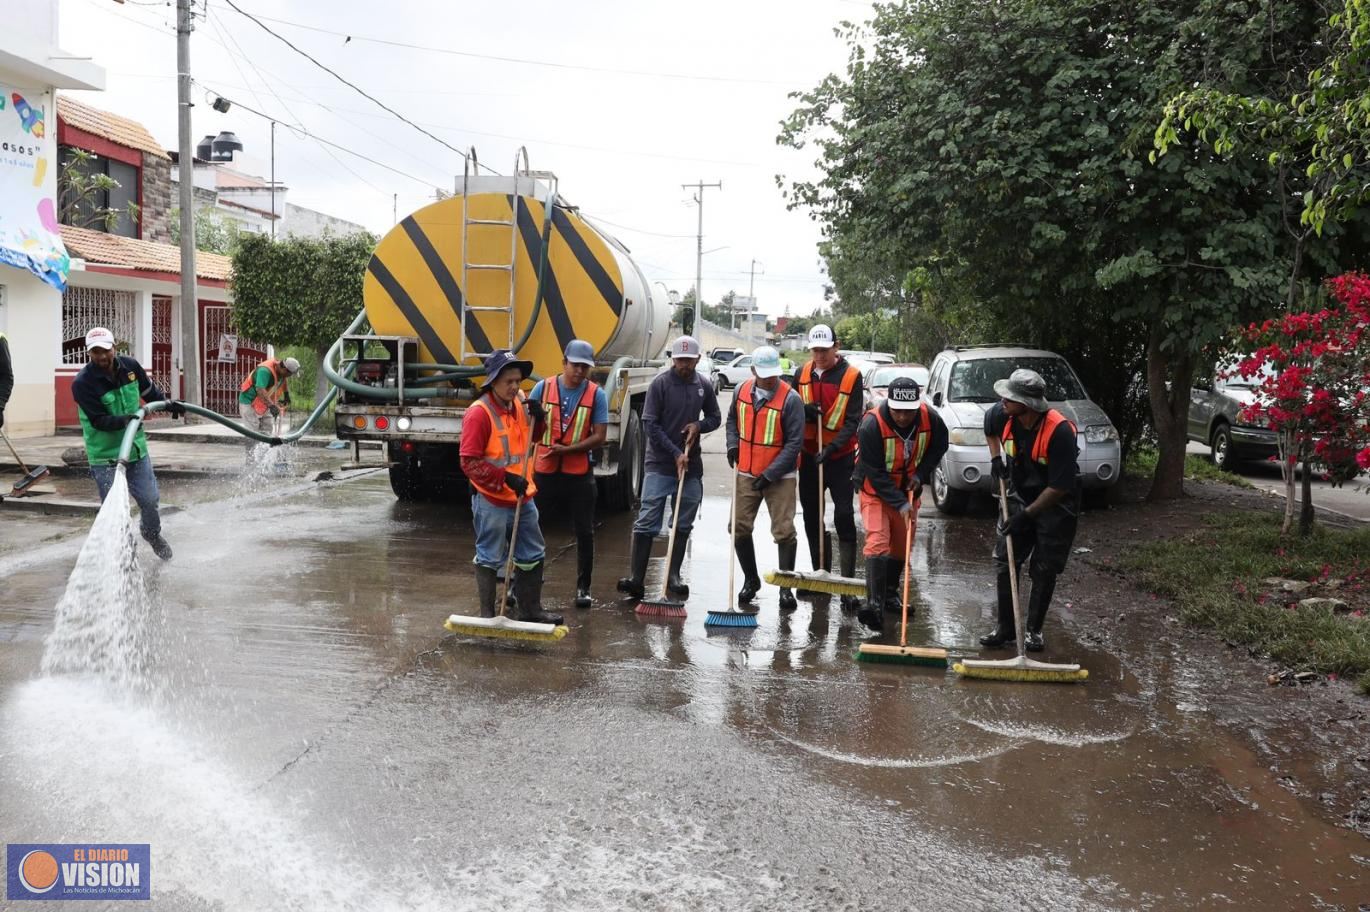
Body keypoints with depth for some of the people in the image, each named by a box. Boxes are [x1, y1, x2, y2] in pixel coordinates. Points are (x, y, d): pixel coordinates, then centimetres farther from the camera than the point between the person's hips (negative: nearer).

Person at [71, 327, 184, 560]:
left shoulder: (129, 366, -3)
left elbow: (149, 390, 18)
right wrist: (125, 420, -37)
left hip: (136, 447, 5)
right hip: (104, 456, -5)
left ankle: (152, 534, 39)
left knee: (149, 499, 11)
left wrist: (166, 403, 11)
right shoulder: (82, 383, -18)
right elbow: (99, 420, -22)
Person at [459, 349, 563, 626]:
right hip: (491, 502, -8)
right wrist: (505, 477, -24)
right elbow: (470, 462, -19)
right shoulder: (479, 414, -17)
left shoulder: (519, 404, 5)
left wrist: (537, 418, 0)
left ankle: (530, 610, 28)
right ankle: (487, 614, 17)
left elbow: (531, 439, 21)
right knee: (490, 559, 4)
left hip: (522, 498, 8)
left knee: (533, 555, 14)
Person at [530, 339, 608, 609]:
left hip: (579, 475, 0)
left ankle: (583, 587, 20)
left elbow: (599, 437, -7)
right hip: (544, 472, 0)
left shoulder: (596, 394, -3)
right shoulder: (543, 388, 0)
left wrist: (567, 449, -17)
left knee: (585, 533, 6)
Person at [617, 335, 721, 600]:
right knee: (646, 523, -7)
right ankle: (635, 579, -7)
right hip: (660, 465, -4)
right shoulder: (660, 383, -6)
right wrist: (675, 453, -13)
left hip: (691, 466, 5)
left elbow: (715, 418, 18)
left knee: (683, 525, 9)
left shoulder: (704, 386, 6)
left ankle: (673, 576, 17)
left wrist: (699, 425, -5)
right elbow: (650, 424, -8)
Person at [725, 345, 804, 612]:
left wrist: (770, 474, -16)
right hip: (746, 474, 5)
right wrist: (733, 444, 2)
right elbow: (732, 419, 21)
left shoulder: (791, 399, -15)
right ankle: (751, 580, 25)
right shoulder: (742, 391, 1)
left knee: (784, 531, -3)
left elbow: (794, 442, -15)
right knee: (739, 528, 6)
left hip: (779, 477, -5)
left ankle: (786, 587, 10)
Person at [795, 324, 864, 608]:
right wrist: (804, 411, -9)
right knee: (811, 518, 12)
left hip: (840, 457, -5)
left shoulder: (851, 376, -9)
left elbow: (853, 421, -12)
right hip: (809, 456, 5)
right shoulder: (803, 373, 6)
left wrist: (832, 447, -24)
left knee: (844, 519, -9)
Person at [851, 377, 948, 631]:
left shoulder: (930, 419, -17)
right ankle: (875, 604, -25)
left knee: (901, 545, 15)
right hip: (876, 491, -5)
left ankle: (891, 593, 34)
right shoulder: (872, 424, -29)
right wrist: (899, 503, -29)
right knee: (877, 542, -20)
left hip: (908, 490, 5)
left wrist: (921, 474, -9)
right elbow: (875, 473, -26)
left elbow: (938, 447, 4)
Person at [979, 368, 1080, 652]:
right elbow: (989, 424, 15)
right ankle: (1005, 627, 15)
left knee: (1044, 571, 1)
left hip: (1056, 506, -5)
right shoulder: (1003, 415, -15)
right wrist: (996, 458, 5)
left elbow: (1059, 487, -27)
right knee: (1004, 561, 3)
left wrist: (1028, 514, -23)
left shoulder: (1060, 431, -31)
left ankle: (1034, 631, 17)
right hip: (1019, 497, 6)